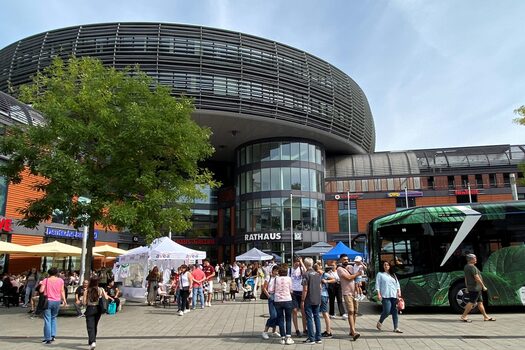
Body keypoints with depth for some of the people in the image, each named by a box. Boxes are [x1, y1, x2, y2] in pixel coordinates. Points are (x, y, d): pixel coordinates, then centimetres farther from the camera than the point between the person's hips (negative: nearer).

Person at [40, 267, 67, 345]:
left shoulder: (46, 280, -3)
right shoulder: (60, 280, 2)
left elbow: (41, 290, -10)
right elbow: (62, 291, 2)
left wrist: (41, 284, 9)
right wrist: (64, 300, 8)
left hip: (48, 301, -2)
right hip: (57, 301, 3)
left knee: (47, 320, 2)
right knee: (53, 318, 20)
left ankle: (48, 338, 3)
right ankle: (53, 335, 14)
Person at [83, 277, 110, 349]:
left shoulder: (87, 291, -8)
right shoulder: (101, 289, -3)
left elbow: (84, 302, -8)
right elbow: (106, 298, -6)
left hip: (90, 309, -3)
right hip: (98, 309, 3)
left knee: (90, 327, -4)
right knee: (95, 326, 21)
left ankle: (92, 342, -21)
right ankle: (92, 340, 35)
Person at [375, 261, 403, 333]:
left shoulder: (393, 275, 21)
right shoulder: (380, 274, 7)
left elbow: (397, 284, 17)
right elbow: (377, 285, 0)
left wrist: (399, 292, 2)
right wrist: (378, 294, -10)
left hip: (394, 296, 5)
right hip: (385, 296, -5)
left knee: (395, 312, 1)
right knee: (387, 311, -13)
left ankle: (396, 328, 5)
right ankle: (379, 323, 11)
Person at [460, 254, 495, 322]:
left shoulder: (466, 267, 13)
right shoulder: (472, 267, -18)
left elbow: (466, 278, 18)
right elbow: (477, 278, -20)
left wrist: (467, 287, 22)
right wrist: (483, 286, -13)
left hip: (471, 288, 10)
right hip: (475, 288, -10)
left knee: (480, 302, 15)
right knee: (471, 302, -7)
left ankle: (486, 316, 23)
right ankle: (464, 316, -6)